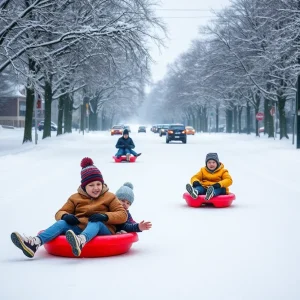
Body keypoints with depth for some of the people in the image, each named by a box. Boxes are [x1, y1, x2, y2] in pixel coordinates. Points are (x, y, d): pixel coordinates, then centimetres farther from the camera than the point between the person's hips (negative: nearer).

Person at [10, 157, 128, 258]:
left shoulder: (109, 197, 11)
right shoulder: (75, 198, 17)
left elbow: (123, 215, 1)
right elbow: (60, 213, 16)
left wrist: (105, 216, -18)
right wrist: (65, 216, -11)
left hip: (102, 229, -3)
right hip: (79, 228, 3)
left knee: (95, 222, -36)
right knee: (62, 223, -24)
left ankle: (80, 241, -73)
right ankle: (35, 243, -49)